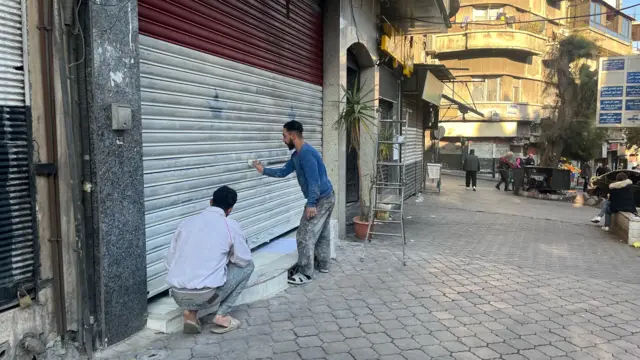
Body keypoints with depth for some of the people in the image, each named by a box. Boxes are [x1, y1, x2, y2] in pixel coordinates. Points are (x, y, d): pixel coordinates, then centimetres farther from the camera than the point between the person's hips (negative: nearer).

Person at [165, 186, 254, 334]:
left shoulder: (187, 222, 13)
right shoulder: (231, 226, 1)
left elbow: (169, 262, 17)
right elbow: (244, 260, 10)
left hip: (178, 295, 5)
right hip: (206, 295, -5)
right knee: (247, 265, 19)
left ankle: (190, 312, 13)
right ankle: (222, 316, 11)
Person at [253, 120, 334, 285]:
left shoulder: (306, 153, -23)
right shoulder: (296, 155, 10)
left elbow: (314, 181, -27)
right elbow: (283, 172, 22)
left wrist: (311, 204, -28)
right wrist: (264, 170, 21)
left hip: (321, 200, -11)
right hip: (326, 197, 11)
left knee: (305, 236, -5)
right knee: (322, 233, 20)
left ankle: (305, 273, 2)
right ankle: (323, 264, 34)